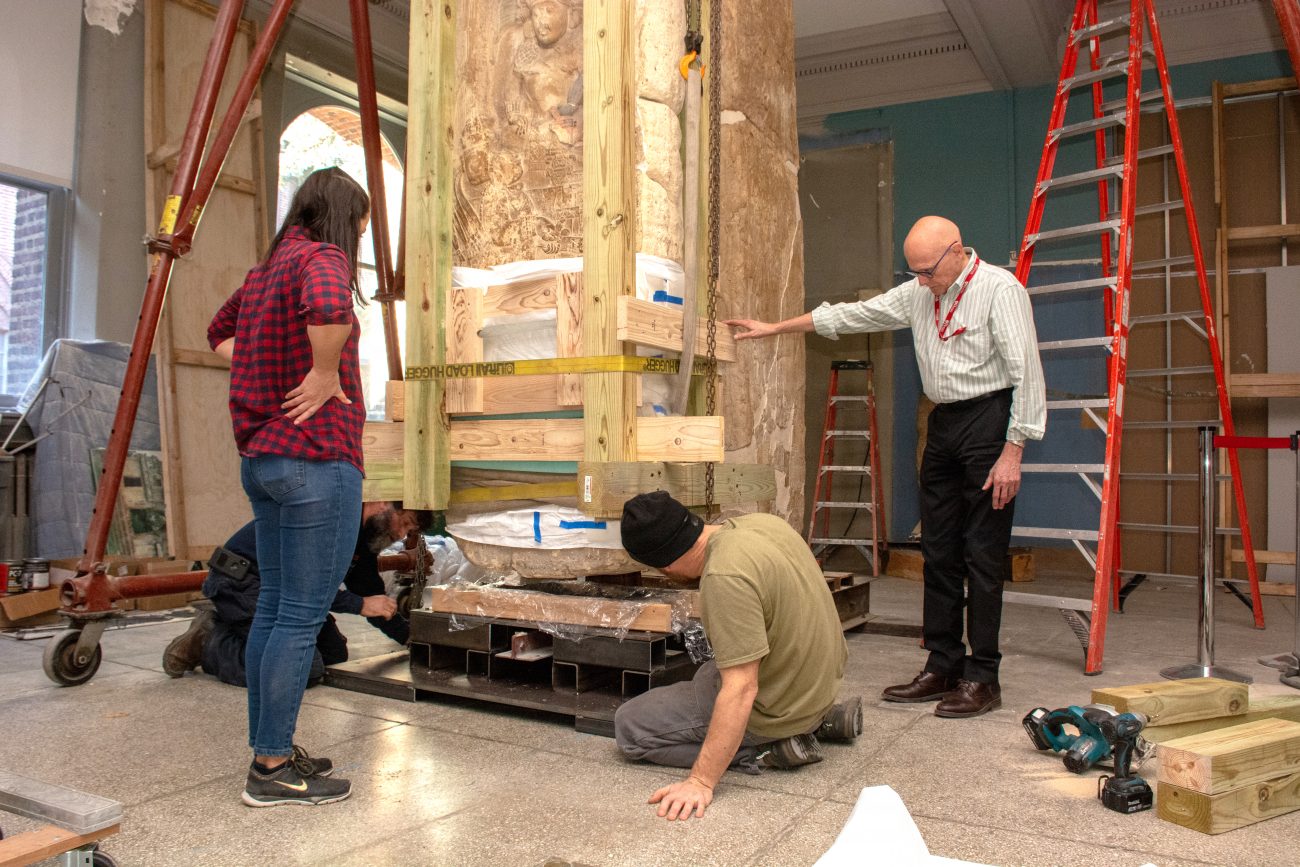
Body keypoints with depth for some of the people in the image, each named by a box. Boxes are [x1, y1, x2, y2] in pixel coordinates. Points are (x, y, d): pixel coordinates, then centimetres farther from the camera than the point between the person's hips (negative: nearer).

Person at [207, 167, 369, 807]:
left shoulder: (267, 269, 17)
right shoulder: (320, 258, -11)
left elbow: (220, 334, 34)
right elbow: (329, 309, -37)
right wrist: (325, 374, -20)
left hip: (262, 460, 10)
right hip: (317, 460, -10)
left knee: (273, 606, 14)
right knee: (303, 616, -2)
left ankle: (267, 750, 25)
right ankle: (272, 771, 7)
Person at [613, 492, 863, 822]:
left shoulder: (725, 578, -30)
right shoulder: (761, 521, -3)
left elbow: (741, 690, -31)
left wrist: (701, 782, -27)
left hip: (778, 705, -9)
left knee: (629, 725, -2)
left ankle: (764, 751, -6)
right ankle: (821, 719, 17)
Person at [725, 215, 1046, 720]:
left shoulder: (1000, 290, -9)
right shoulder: (917, 294, 11)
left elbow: (1025, 372, -13)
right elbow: (851, 315, 18)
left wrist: (1012, 451, -17)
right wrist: (775, 328, 19)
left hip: (988, 420, -7)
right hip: (943, 423, 7)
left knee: (982, 556, -5)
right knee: (938, 552, 7)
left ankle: (982, 679, 4)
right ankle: (942, 668, 16)